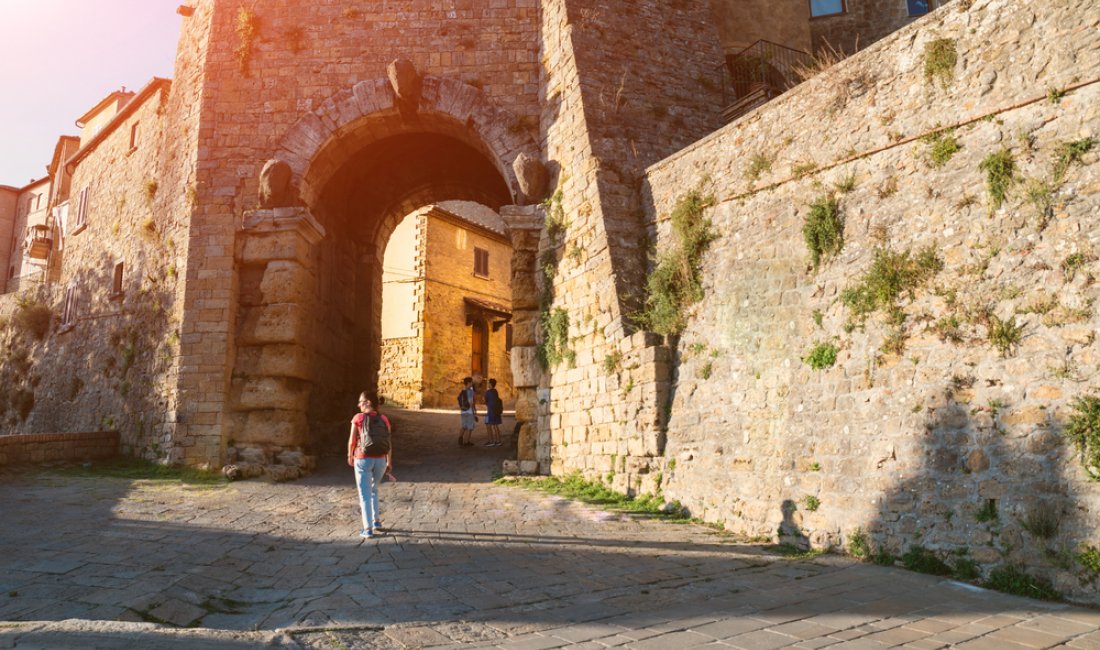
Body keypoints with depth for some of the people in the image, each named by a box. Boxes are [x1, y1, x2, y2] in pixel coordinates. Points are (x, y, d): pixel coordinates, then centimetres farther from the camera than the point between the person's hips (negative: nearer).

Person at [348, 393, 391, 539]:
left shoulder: (358, 418, -8)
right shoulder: (384, 419, 1)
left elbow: (352, 440, -4)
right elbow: (389, 443, 1)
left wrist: (350, 456, 14)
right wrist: (389, 462, 11)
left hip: (363, 460, -4)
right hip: (380, 460, 4)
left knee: (365, 494, 4)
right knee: (373, 490, 25)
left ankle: (368, 529, 2)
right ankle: (376, 521, 25)